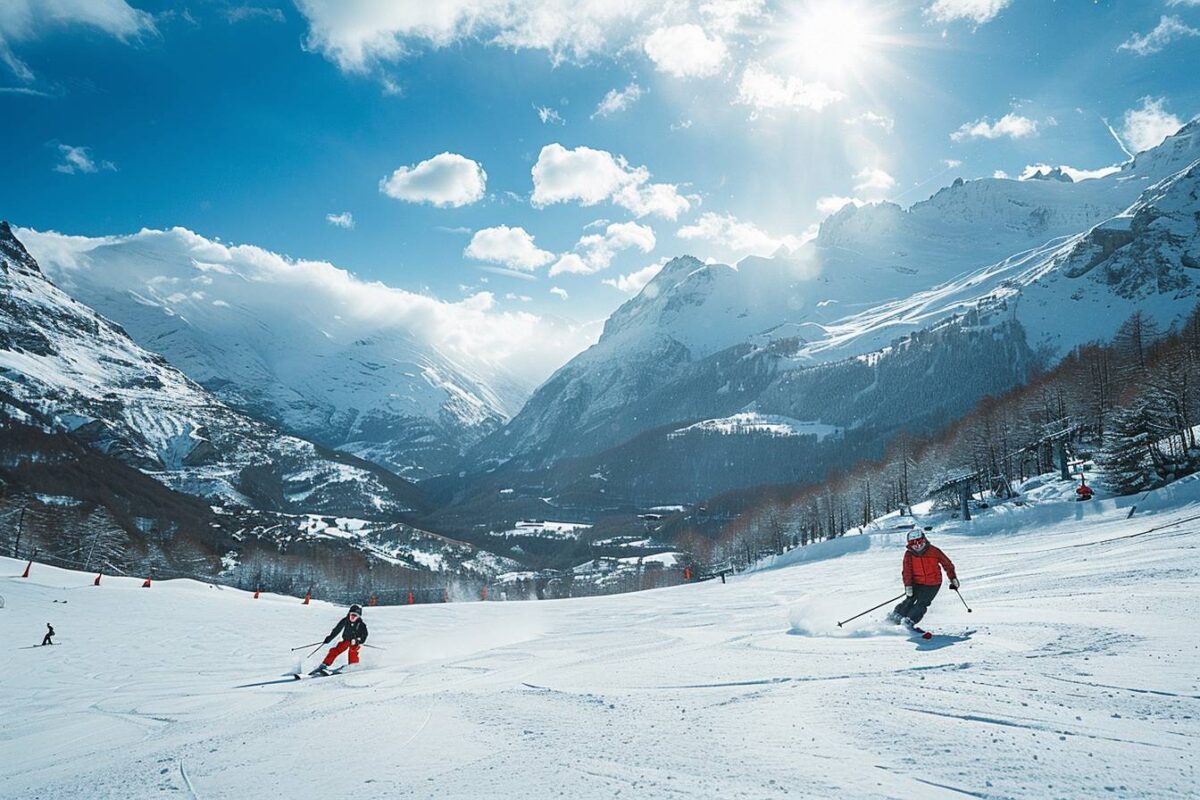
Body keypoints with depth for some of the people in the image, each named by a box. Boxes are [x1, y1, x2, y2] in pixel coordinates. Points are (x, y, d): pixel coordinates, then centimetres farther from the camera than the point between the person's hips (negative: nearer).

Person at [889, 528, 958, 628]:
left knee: (922, 603, -15)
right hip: (916, 583, 2)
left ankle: (909, 621, -15)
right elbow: (906, 571, -11)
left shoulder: (934, 551, -10)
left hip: (933, 585, -1)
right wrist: (908, 586, -21)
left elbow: (947, 564, 1)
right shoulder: (909, 553, -7)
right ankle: (895, 616, 3)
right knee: (909, 600, -10)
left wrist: (953, 579, 3)